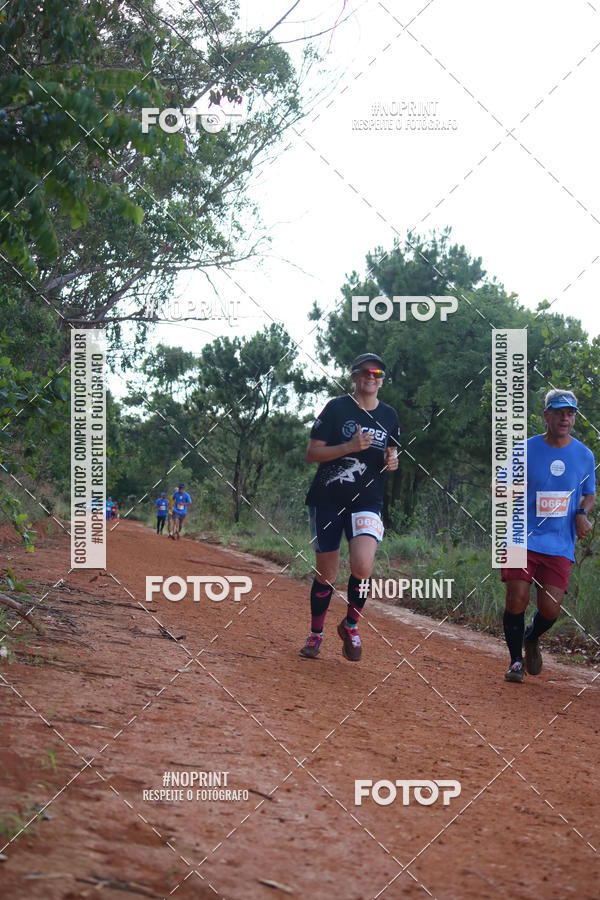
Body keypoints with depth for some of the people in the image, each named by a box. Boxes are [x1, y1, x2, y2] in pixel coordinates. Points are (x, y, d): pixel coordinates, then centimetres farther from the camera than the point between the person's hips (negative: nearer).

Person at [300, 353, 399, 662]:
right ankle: (316, 634, 26)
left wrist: (392, 460, 0)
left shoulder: (389, 416, 10)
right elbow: (311, 453, -6)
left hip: (368, 501, 2)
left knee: (362, 567, -21)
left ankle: (351, 625, 4)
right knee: (326, 574, 4)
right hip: (327, 499, -2)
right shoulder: (337, 408, -3)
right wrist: (350, 446, -19)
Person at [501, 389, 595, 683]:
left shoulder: (584, 455, 5)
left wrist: (582, 513, -3)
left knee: (550, 609, -4)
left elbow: (589, 494, 18)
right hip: (523, 539, -2)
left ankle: (531, 639, 31)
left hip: (560, 546, 2)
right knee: (517, 599, -8)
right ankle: (516, 660, 14)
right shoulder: (525, 450, -3)